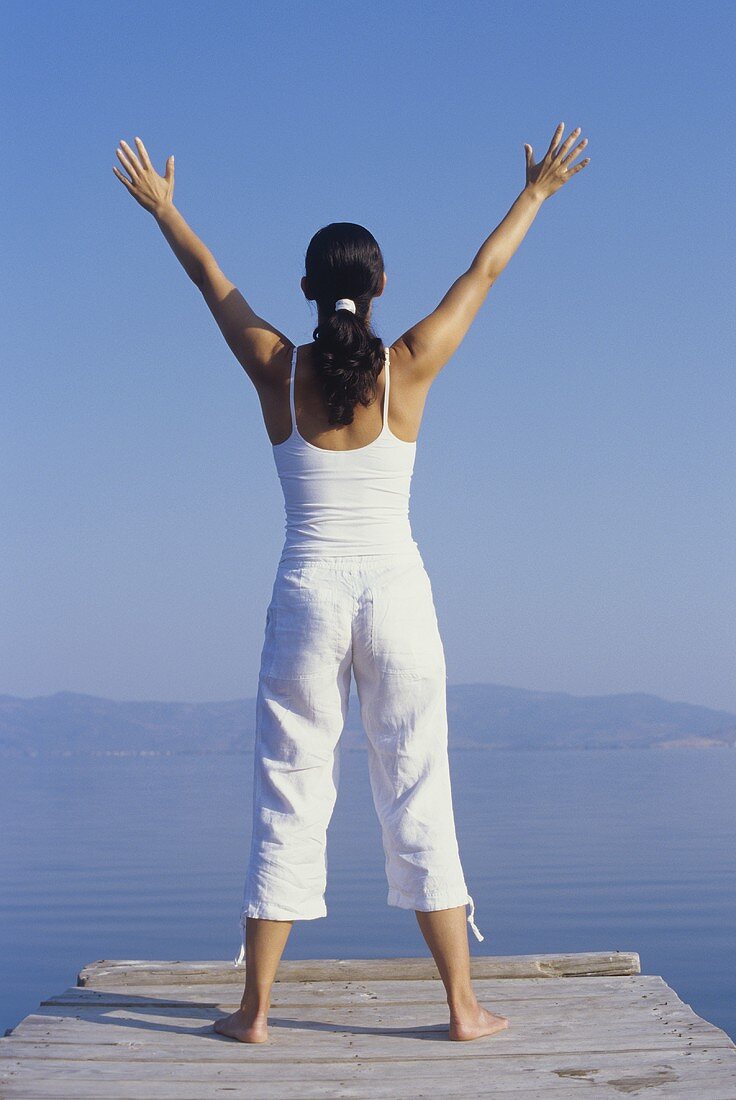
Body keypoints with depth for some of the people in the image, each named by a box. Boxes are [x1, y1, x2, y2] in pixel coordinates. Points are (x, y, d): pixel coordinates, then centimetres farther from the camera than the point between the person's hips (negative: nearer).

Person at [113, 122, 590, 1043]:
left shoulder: (277, 370, -1)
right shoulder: (407, 368, -3)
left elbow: (213, 281, 15)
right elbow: (485, 270, 10)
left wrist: (162, 208, 31)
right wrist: (537, 191, 24)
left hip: (306, 596, 1)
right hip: (396, 591, 0)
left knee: (288, 801, 6)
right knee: (417, 801, 5)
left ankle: (255, 1008, 10)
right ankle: (463, 1007, 9)